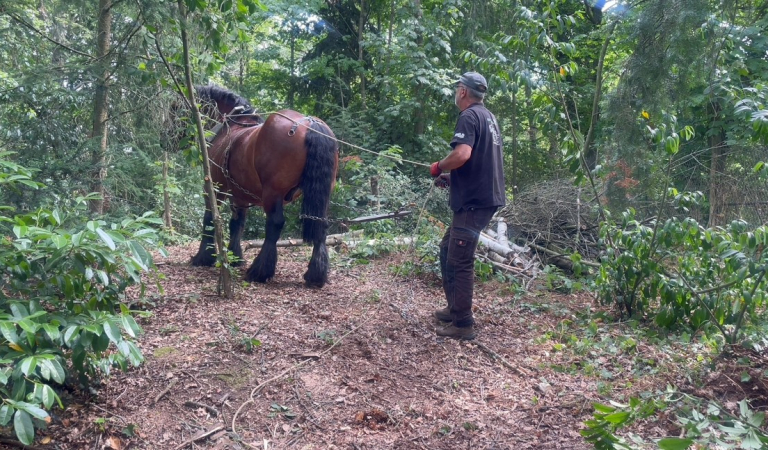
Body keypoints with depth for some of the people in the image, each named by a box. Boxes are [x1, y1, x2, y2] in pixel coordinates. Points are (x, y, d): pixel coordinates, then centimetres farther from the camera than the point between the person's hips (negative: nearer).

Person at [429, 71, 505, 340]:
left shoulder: (469, 116, -12)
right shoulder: (487, 117, 19)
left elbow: (462, 154, -29)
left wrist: (438, 167, -10)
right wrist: (451, 178, 15)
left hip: (474, 201, -10)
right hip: (483, 196, 10)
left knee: (459, 261, -6)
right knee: (447, 250, 17)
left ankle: (463, 324, 0)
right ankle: (455, 308, 25)